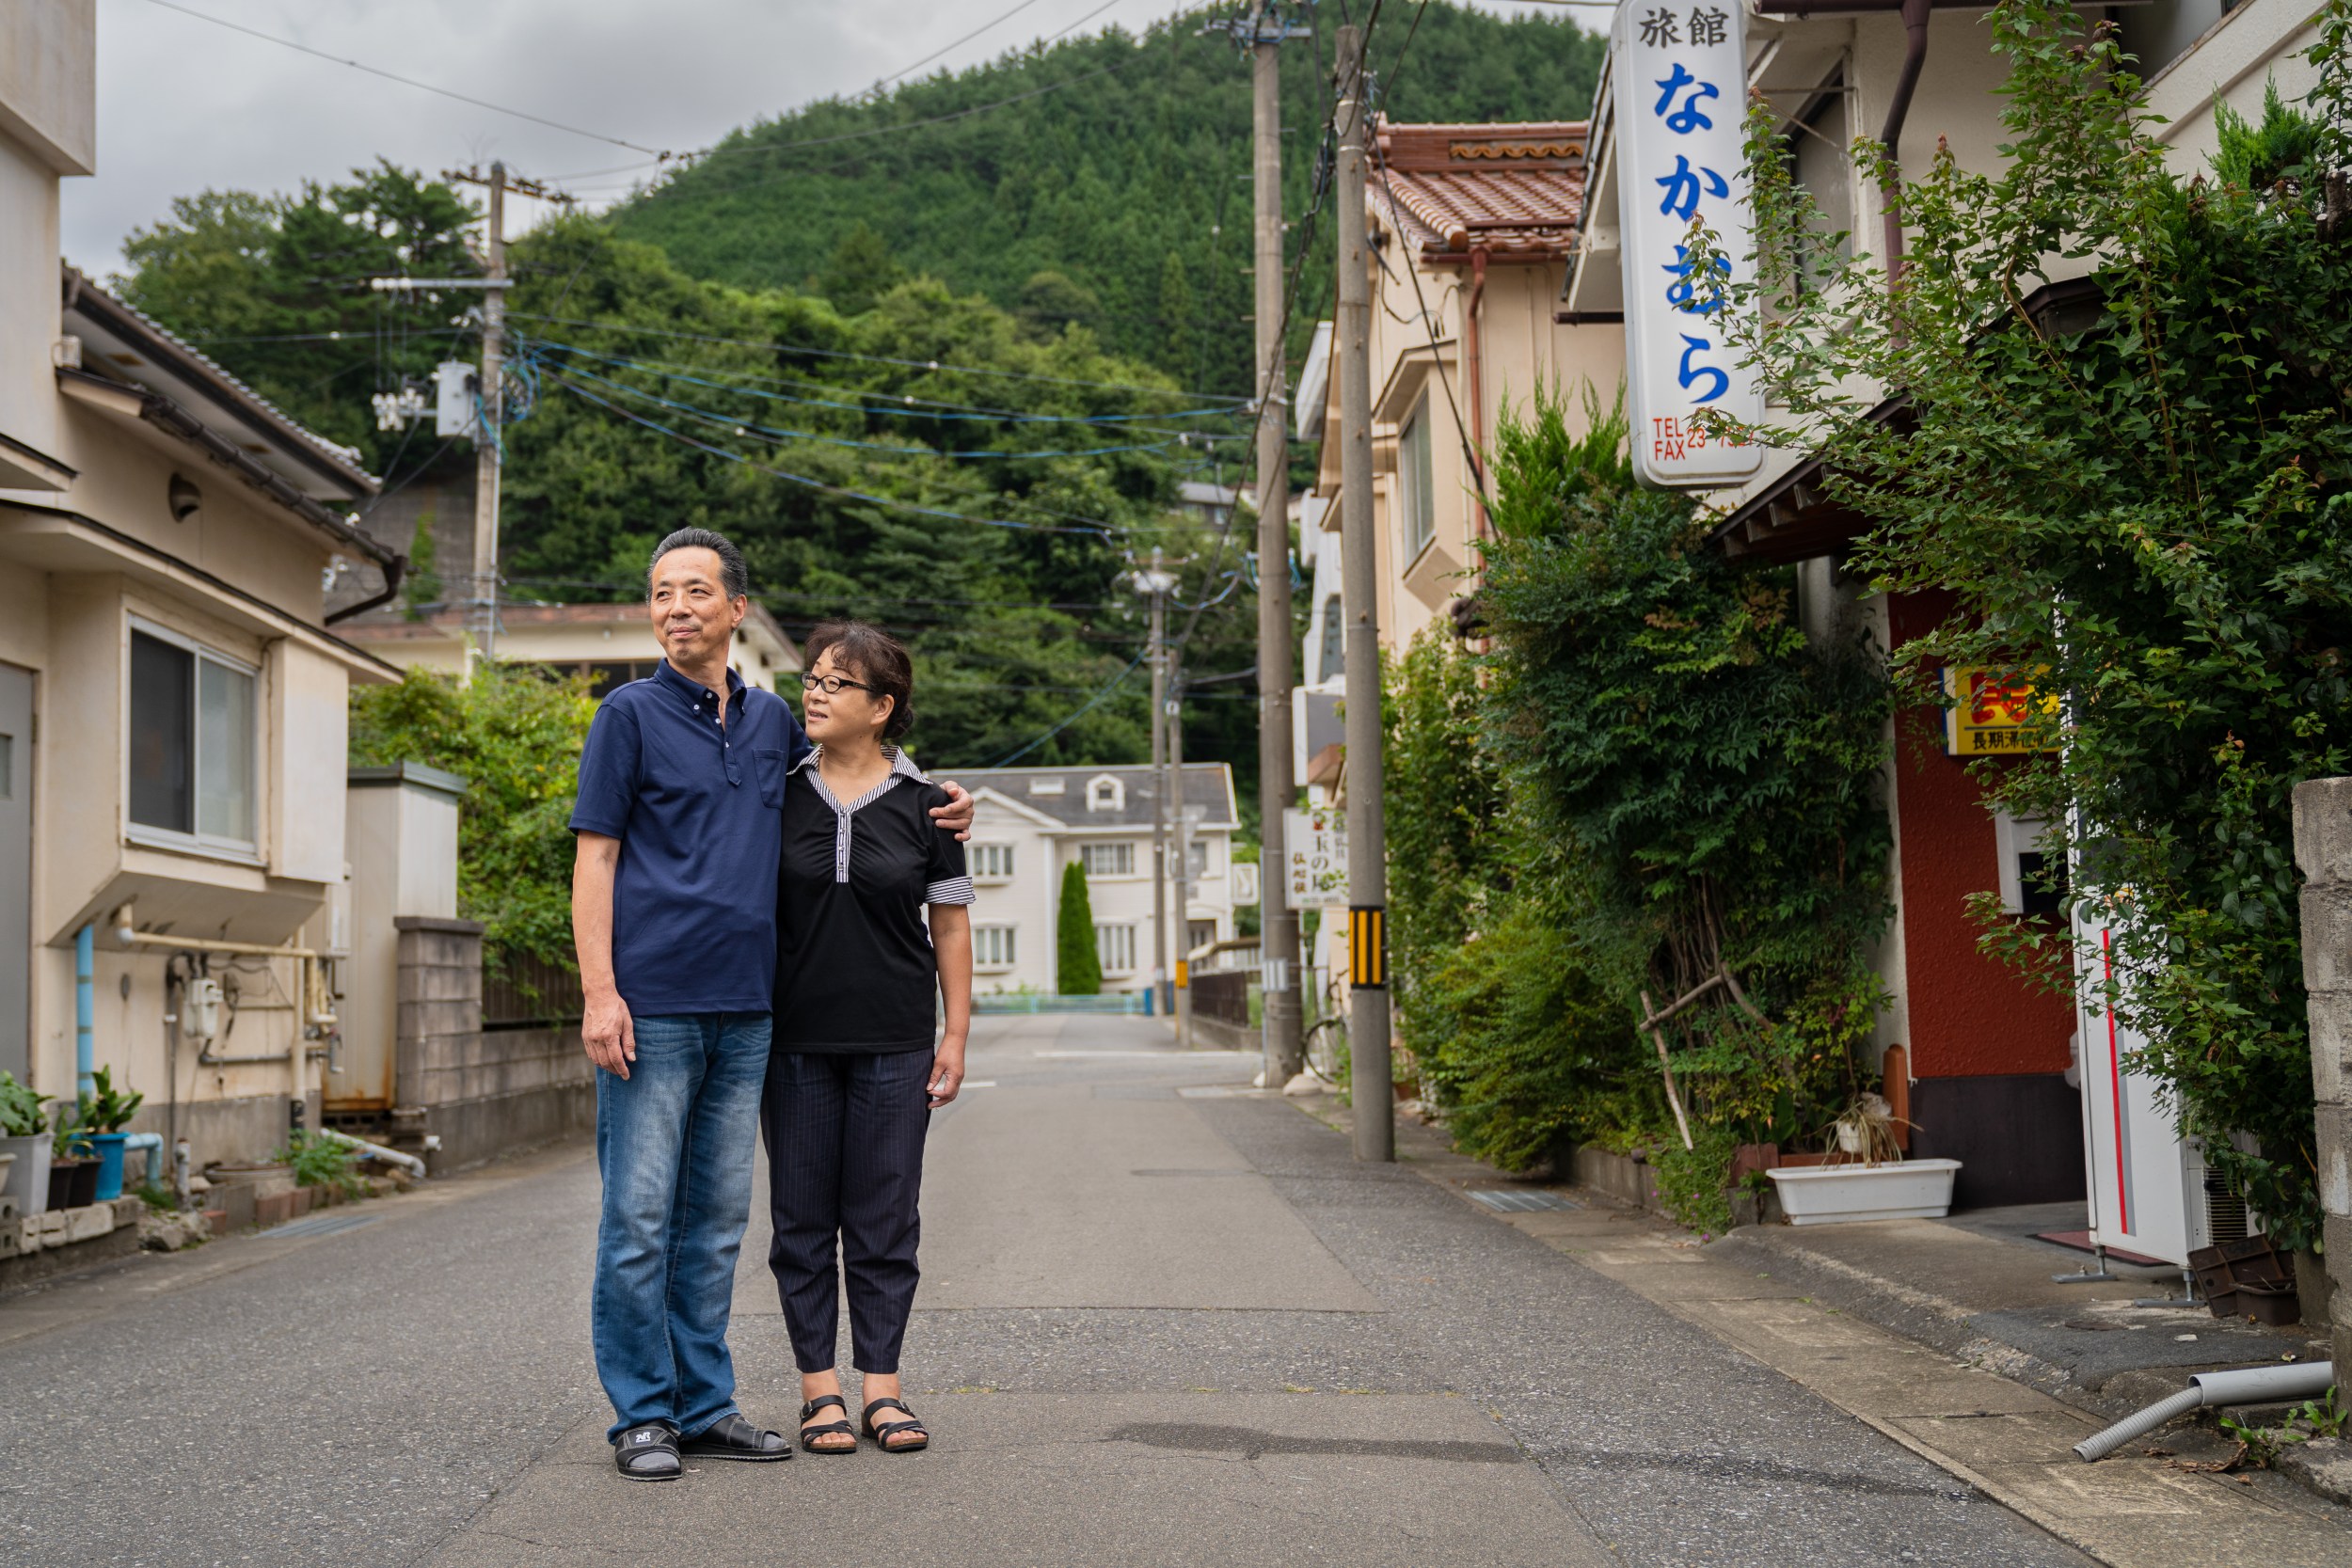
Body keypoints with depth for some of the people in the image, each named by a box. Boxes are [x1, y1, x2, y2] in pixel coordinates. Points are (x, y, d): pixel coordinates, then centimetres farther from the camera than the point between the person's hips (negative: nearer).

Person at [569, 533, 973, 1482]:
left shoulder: (773, 719, 13)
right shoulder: (631, 715, 0)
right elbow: (594, 862, -3)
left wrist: (940, 806, 13)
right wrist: (599, 992, -13)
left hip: (743, 1009, 5)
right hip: (652, 1003, -5)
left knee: (717, 1217, 10)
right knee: (639, 1215, -2)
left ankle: (704, 1404, 18)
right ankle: (642, 1414, 8)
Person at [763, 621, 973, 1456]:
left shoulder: (922, 803, 1)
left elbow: (951, 923, 6)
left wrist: (956, 1034, 2)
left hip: (895, 1042, -1)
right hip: (796, 1037, 1)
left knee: (885, 1218, 4)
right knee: (803, 1218, 5)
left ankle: (882, 1386, 13)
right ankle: (818, 1388, 14)